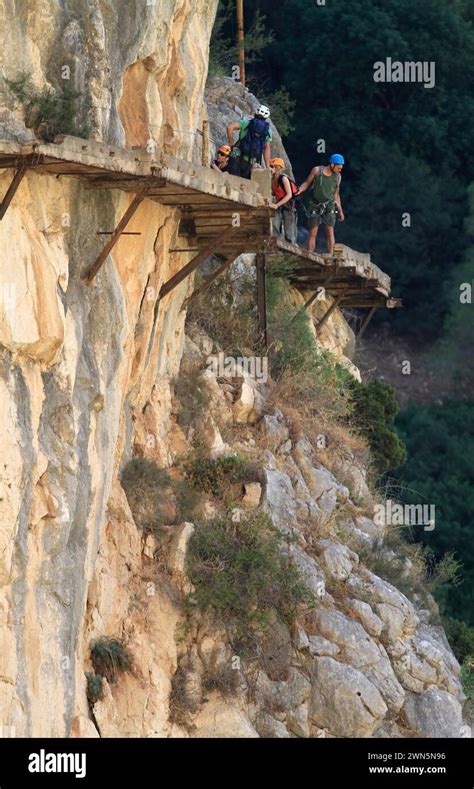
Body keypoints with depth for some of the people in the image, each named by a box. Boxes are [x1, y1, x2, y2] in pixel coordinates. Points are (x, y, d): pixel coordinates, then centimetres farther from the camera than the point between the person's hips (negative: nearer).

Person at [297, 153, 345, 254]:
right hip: (315, 206, -1)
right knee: (313, 233, -2)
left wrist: (340, 211, 11)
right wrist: (299, 191, -14)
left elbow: (336, 194, 10)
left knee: (330, 232, -8)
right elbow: (307, 183, 5)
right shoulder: (317, 170, -7)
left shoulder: (338, 176, 1)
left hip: (329, 206, 1)